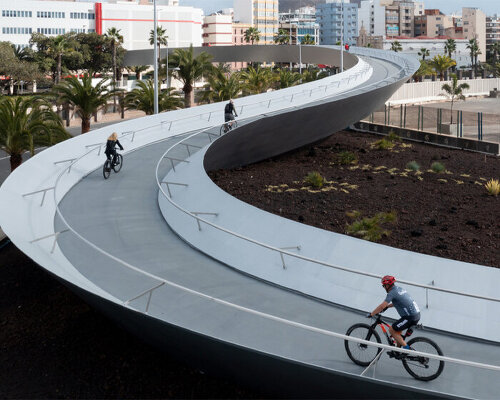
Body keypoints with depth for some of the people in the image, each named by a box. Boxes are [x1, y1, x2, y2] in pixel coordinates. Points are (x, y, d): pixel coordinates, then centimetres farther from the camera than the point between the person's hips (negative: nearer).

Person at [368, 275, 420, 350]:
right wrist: (387, 306, 36)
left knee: (391, 330, 1)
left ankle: (407, 349, -3)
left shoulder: (392, 293, -9)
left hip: (410, 317, -9)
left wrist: (371, 314, -3)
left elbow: (382, 306, -12)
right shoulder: (400, 289, 17)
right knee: (397, 330, 24)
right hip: (417, 315, 9)